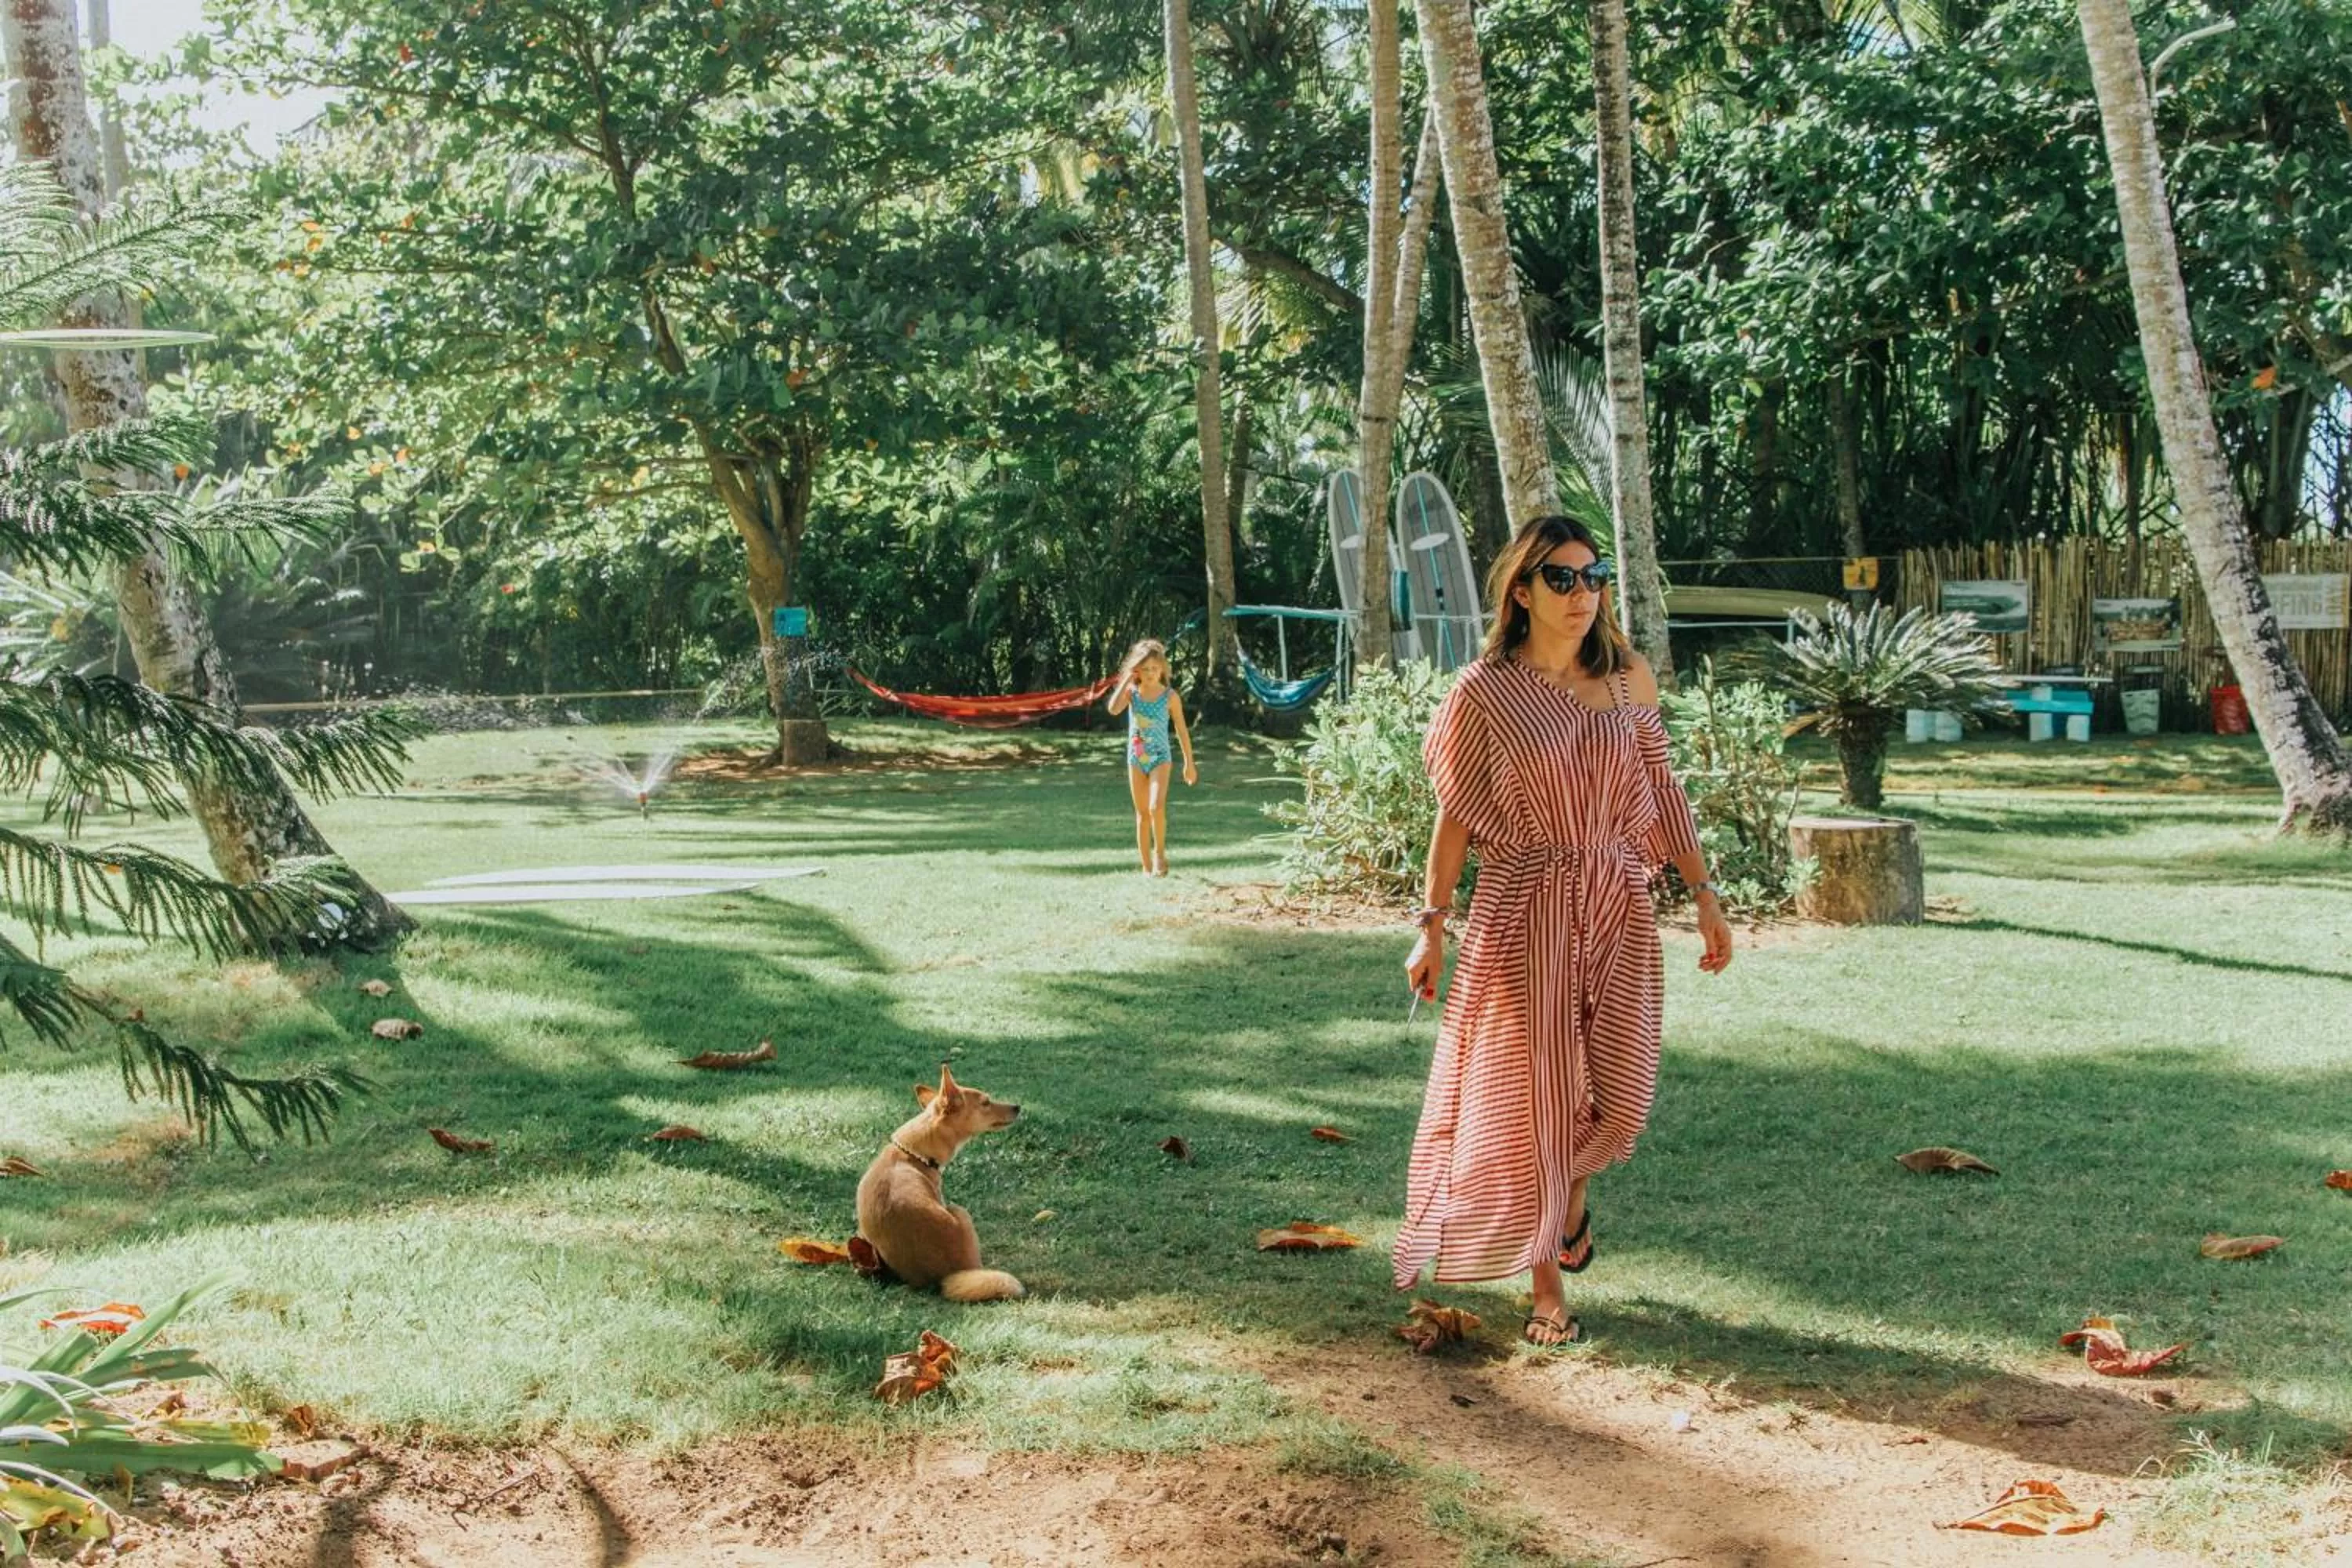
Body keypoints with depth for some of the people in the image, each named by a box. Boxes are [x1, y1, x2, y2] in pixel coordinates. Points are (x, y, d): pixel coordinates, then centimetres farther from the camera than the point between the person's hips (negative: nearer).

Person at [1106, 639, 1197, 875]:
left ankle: (1160, 852, 0)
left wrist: (1189, 763, 3)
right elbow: (1114, 709, -22)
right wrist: (1126, 681, -15)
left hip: (1160, 757, -3)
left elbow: (1181, 730, 1)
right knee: (1142, 813, 8)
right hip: (1136, 758, 3)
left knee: (1157, 807, -22)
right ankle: (1147, 866, 15)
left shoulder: (1170, 696, -6)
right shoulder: (1132, 692, -2)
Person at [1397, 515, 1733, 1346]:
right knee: (1532, 1096, 1)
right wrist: (1432, 924, 0)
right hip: (1523, 913, -3)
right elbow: (1457, 814, 0)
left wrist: (1705, 895, 6)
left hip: (1618, 909, 3)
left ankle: (1575, 1189, 35)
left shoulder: (1628, 678, 4)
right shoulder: (1484, 692, -4)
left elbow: (1660, 794, 9)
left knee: (1621, 1096, -1)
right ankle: (1545, 1286, 15)